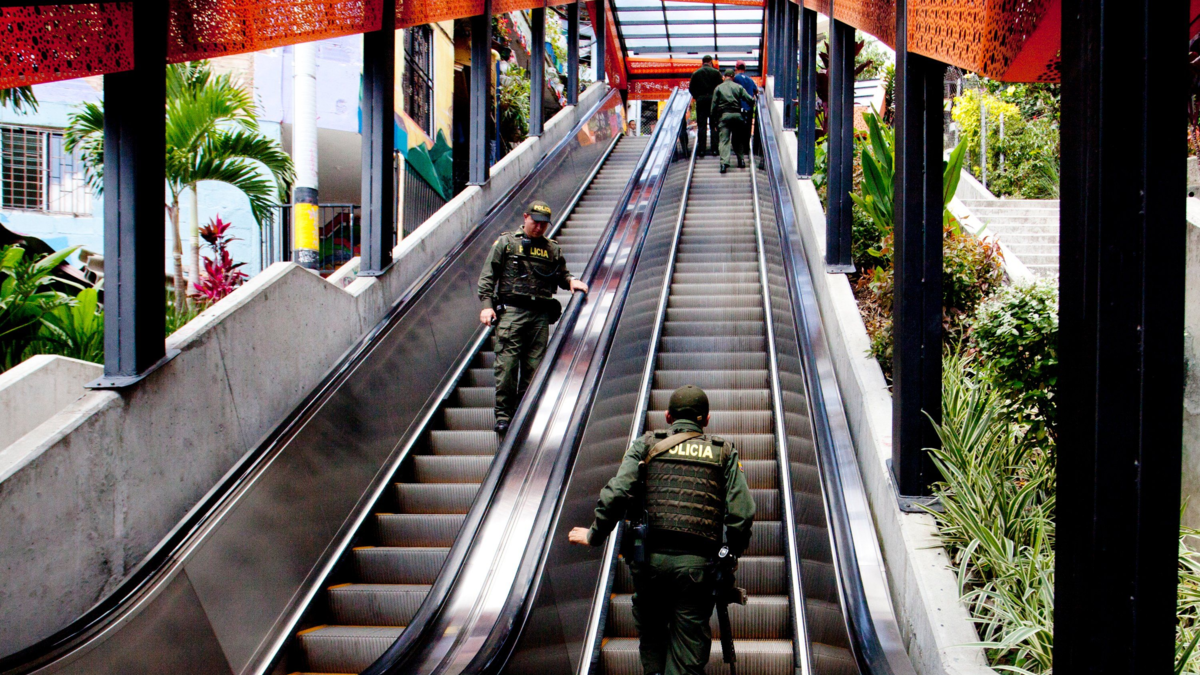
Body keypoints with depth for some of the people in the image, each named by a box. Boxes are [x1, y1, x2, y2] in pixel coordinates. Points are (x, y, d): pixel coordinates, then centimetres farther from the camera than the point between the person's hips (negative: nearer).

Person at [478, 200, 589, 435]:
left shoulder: (552, 249, 17)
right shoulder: (506, 242, 7)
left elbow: (561, 275, 23)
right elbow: (488, 275, 4)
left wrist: (571, 281, -1)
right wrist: (487, 305, -6)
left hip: (540, 314, 3)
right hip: (511, 310, -3)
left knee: (534, 367, 1)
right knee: (506, 364, -8)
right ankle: (503, 415, -3)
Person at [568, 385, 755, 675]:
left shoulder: (647, 445, 10)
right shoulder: (724, 452, 11)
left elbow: (615, 495, -2)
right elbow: (742, 513, 2)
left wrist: (594, 536, 12)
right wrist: (731, 554, 17)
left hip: (650, 557, 0)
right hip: (697, 563, 0)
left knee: (652, 639, 23)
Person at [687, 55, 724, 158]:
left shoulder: (695, 74, 2)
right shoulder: (716, 72, -2)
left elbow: (691, 89, 3)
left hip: (700, 101, 1)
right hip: (713, 100, -1)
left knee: (701, 126, 2)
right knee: (714, 126, 4)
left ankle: (701, 149, -4)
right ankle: (715, 149, 0)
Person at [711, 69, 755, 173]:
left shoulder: (718, 88, 6)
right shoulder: (738, 87, 7)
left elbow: (714, 105, 4)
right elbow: (749, 100, 1)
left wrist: (715, 118, 11)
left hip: (724, 115, -1)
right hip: (737, 114, 1)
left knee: (724, 139, -7)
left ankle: (724, 162, -24)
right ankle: (741, 160, 13)